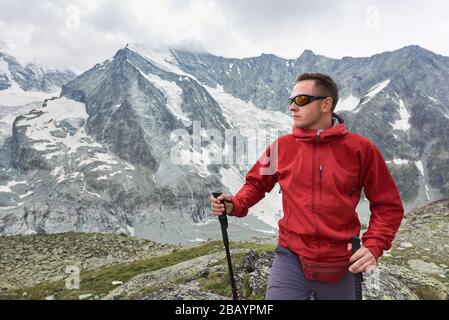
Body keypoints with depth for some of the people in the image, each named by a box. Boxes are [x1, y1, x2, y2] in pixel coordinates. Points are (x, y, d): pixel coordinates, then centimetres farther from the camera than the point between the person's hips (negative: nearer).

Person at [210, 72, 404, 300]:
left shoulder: (360, 149, -7)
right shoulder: (282, 146, -3)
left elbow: (388, 204, 0)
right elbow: (256, 183, 10)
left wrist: (373, 246, -13)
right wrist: (234, 205, -9)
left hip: (342, 267, 1)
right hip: (291, 259, 0)